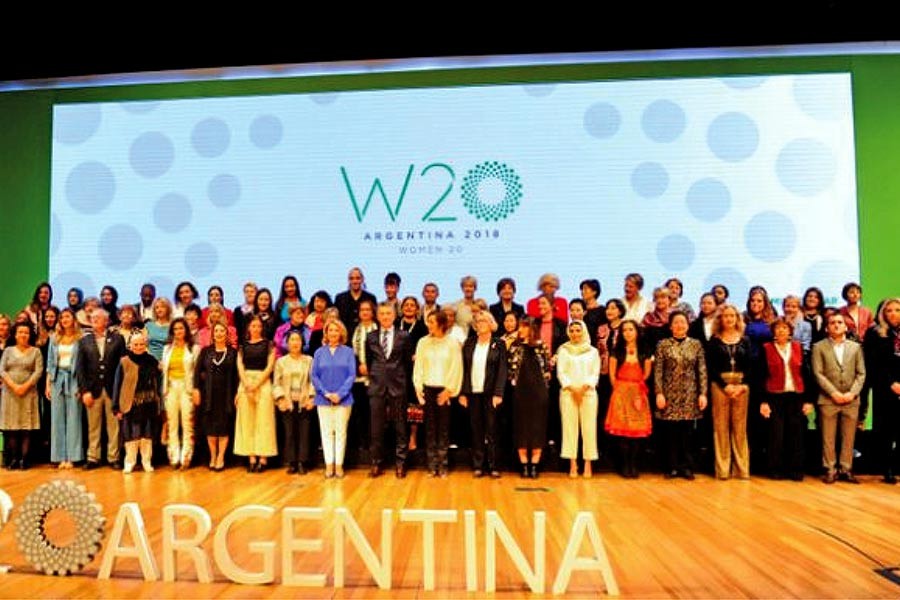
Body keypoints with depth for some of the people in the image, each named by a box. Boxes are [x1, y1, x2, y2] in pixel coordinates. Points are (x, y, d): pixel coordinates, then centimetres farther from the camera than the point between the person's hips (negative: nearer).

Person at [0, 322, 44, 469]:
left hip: (28, 392, -2)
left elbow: (38, 371, -3)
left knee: (27, 426, -3)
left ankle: (24, 458, -2)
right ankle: (13, 458, 5)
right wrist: (13, 386, -12)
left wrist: (25, 386, -15)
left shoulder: (35, 351, 6)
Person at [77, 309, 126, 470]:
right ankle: (93, 458, 17)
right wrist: (84, 391, -5)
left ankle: (113, 458, 12)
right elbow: (80, 368, 4)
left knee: (114, 426, 4)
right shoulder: (84, 341, 7)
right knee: (93, 427, 7)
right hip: (93, 389, 1)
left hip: (113, 389, -1)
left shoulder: (117, 339, 4)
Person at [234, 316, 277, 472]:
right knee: (246, 421, 1)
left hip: (263, 383, -3)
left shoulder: (268, 344, 6)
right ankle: (251, 458, 6)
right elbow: (240, 366, 4)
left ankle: (263, 458, -2)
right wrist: (247, 384, -13)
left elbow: (270, 366, -3)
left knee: (263, 420, -4)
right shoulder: (243, 345, 13)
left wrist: (257, 384, -12)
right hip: (245, 384, 3)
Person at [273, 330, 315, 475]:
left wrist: (311, 397, -7)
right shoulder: (281, 361, 9)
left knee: (304, 433, -2)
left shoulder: (309, 361, 7)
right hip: (288, 403, 0)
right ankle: (291, 463, 9)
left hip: (304, 403, 0)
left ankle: (302, 463, 6)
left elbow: (313, 381, 3)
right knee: (289, 433, 0)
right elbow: (276, 383, 6)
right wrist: (281, 398, -5)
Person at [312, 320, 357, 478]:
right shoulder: (319, 352, 7)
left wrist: (340, 394, -13)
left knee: (341, 431, 2)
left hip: (343, 399, -1)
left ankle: (339, 465, 9)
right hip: (323, 399, 1)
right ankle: (329, 465, 10)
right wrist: (326, 393, -9)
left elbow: (352, 375, -3)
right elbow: (314, 376, 3)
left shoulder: (348, 352, 2)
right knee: (326, 432, 4)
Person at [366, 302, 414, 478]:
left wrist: (404, 382, 5)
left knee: (400, 426, 3)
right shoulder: (370, 337, 8)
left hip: (398, 386, -1)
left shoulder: (404, 336, 2)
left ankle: (400, 463, 12)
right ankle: (376, 463, 14)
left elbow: (408, 361, 6)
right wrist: (373, 377, 11)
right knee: (376, 427, 4)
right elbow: (368, 361, 16)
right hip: (377, 386, 2)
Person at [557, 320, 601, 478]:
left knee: (589, 427, -3)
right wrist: (572, 388, -10)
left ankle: (588, 464, 3)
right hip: (568, 392, 0)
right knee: (569, 427, -3)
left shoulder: (592, 351, 11)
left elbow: (595, 373, 4)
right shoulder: (563, 350, 10)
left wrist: (584, 388, -11)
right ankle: (573, 464, 2)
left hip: (588, 392, 0)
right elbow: (560, 372, 2)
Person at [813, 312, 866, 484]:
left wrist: (852, 393, -8)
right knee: (828, 438, 2)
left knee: (849, 437, 7)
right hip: (828, 400, -2)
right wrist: (834, 393, -13)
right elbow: (818, 374, -4)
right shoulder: (819, 347, 2)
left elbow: (861, 374, 6)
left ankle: (846, 470, 16)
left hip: (851, 400, 2)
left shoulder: (855, 347, 11)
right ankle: (830, 470, 10)